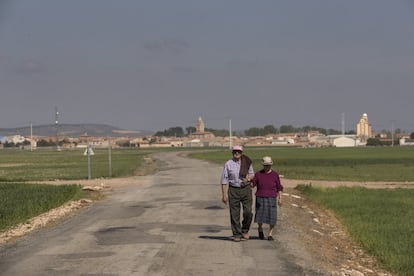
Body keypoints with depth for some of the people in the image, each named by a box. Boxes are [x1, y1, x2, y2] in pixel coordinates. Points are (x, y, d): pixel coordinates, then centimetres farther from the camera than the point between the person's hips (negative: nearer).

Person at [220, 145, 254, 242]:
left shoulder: (247, 162, 2)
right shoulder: (228, 164, -4)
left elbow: (252, 174, 14)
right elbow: (224, 180, -3)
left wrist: (248, 178, -10)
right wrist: (224, 194, -7)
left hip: (246, 189, 1)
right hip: (233, 190, -1)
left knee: (248, 212, -7)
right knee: (234, 214, 1)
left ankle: (245, 230, 17)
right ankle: (237, 235, 12)